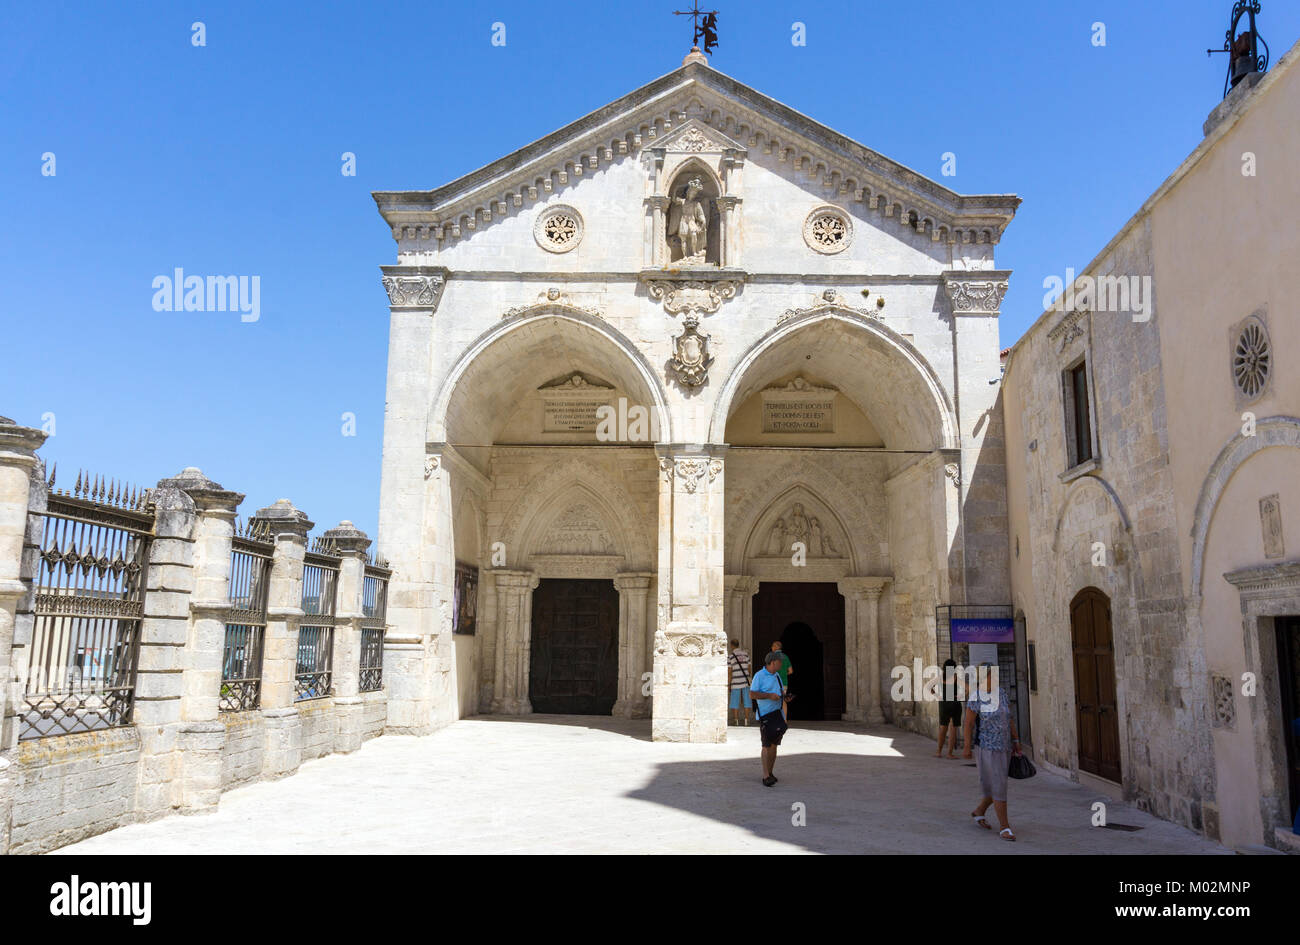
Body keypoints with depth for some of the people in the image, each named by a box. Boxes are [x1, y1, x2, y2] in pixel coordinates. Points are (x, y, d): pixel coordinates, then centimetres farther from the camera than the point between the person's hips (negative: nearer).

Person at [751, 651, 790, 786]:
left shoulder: (777, 675, 14)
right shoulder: (759, 676, -9)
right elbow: (752, 694, -15)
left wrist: (784, 696, 3)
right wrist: (769, 696, -22)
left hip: (777, 713, 7)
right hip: (765, 714, -7)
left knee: (774, 744, 9)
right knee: (767, 745, -9)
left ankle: (770, 773, 19)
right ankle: (766, 776, -8)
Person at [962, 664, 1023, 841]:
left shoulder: (1001, 691, 3)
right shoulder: (976, 698, -14)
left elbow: (1009, 717, 8)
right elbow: (968, 723, -11)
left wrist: (1016, 741, 6)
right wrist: (967, 748, -9)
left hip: (1005, 746, 7)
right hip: (988, 748, -7)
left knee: (998, 784, 15)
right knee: (998, 786, -8)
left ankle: (979, 811, 35)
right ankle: (1004, 827, -1)